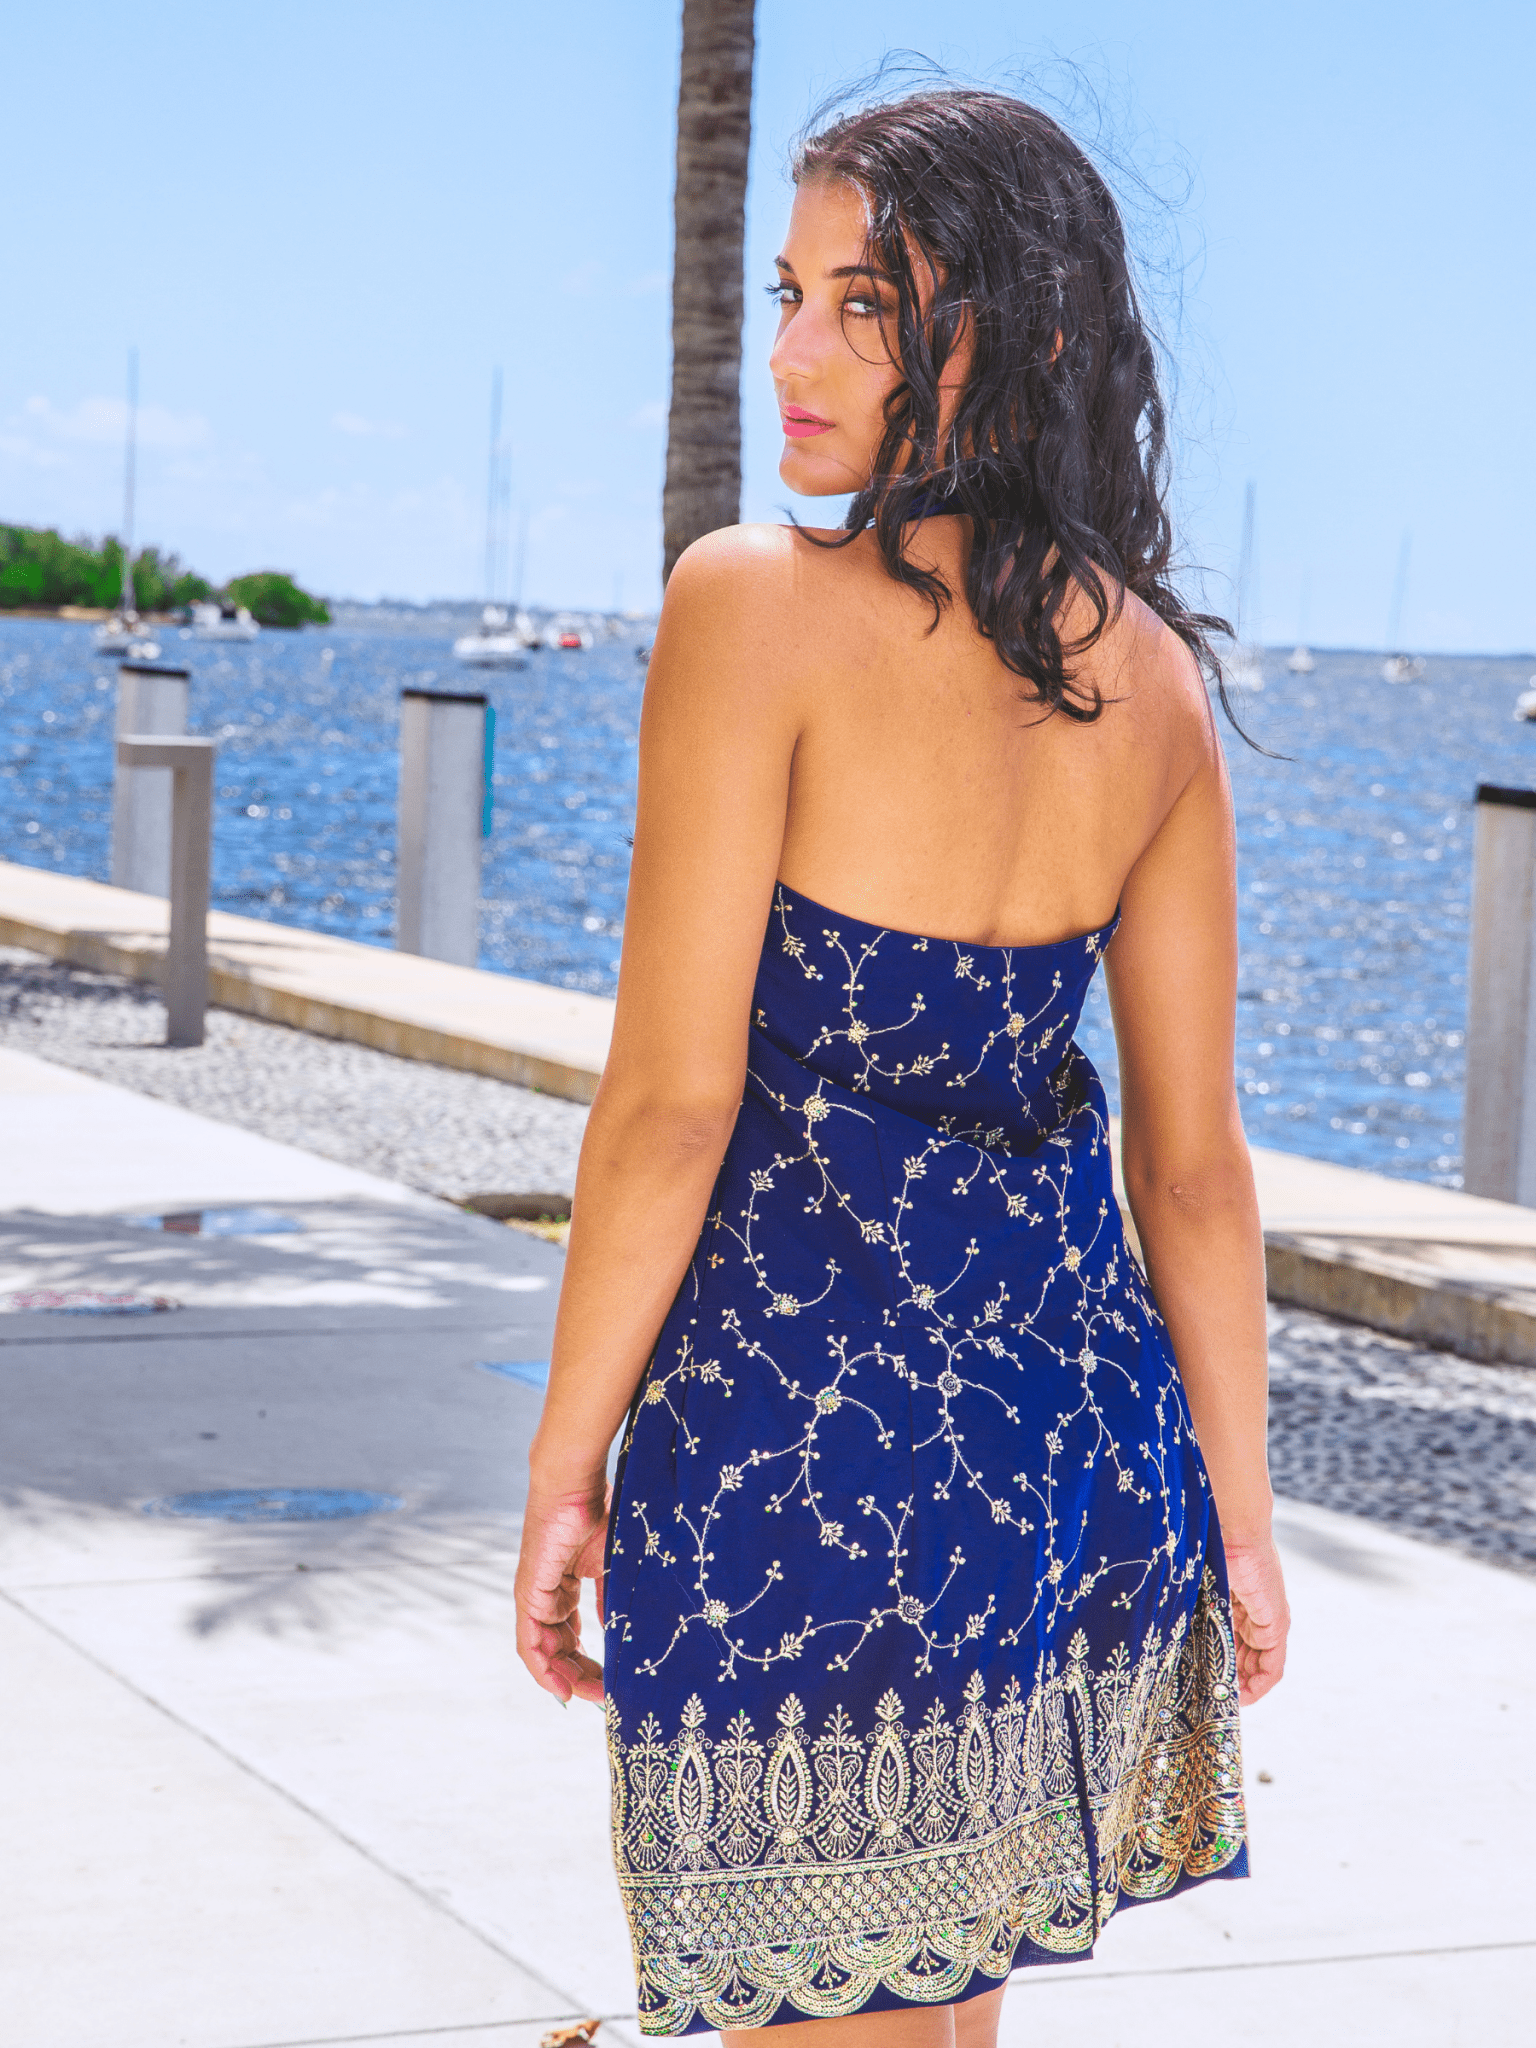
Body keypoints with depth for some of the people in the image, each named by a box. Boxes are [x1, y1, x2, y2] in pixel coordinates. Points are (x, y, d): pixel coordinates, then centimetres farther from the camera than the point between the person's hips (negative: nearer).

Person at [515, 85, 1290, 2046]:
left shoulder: (752, 602, -14)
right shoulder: (1152, 671, 4)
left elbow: (673, 1100, -15)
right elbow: (1196, 1157, 7)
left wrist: (563, 1464, -6)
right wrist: (1236, 1515, 15)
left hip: (800, 1423, -6)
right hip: (1077, 1424, 6)